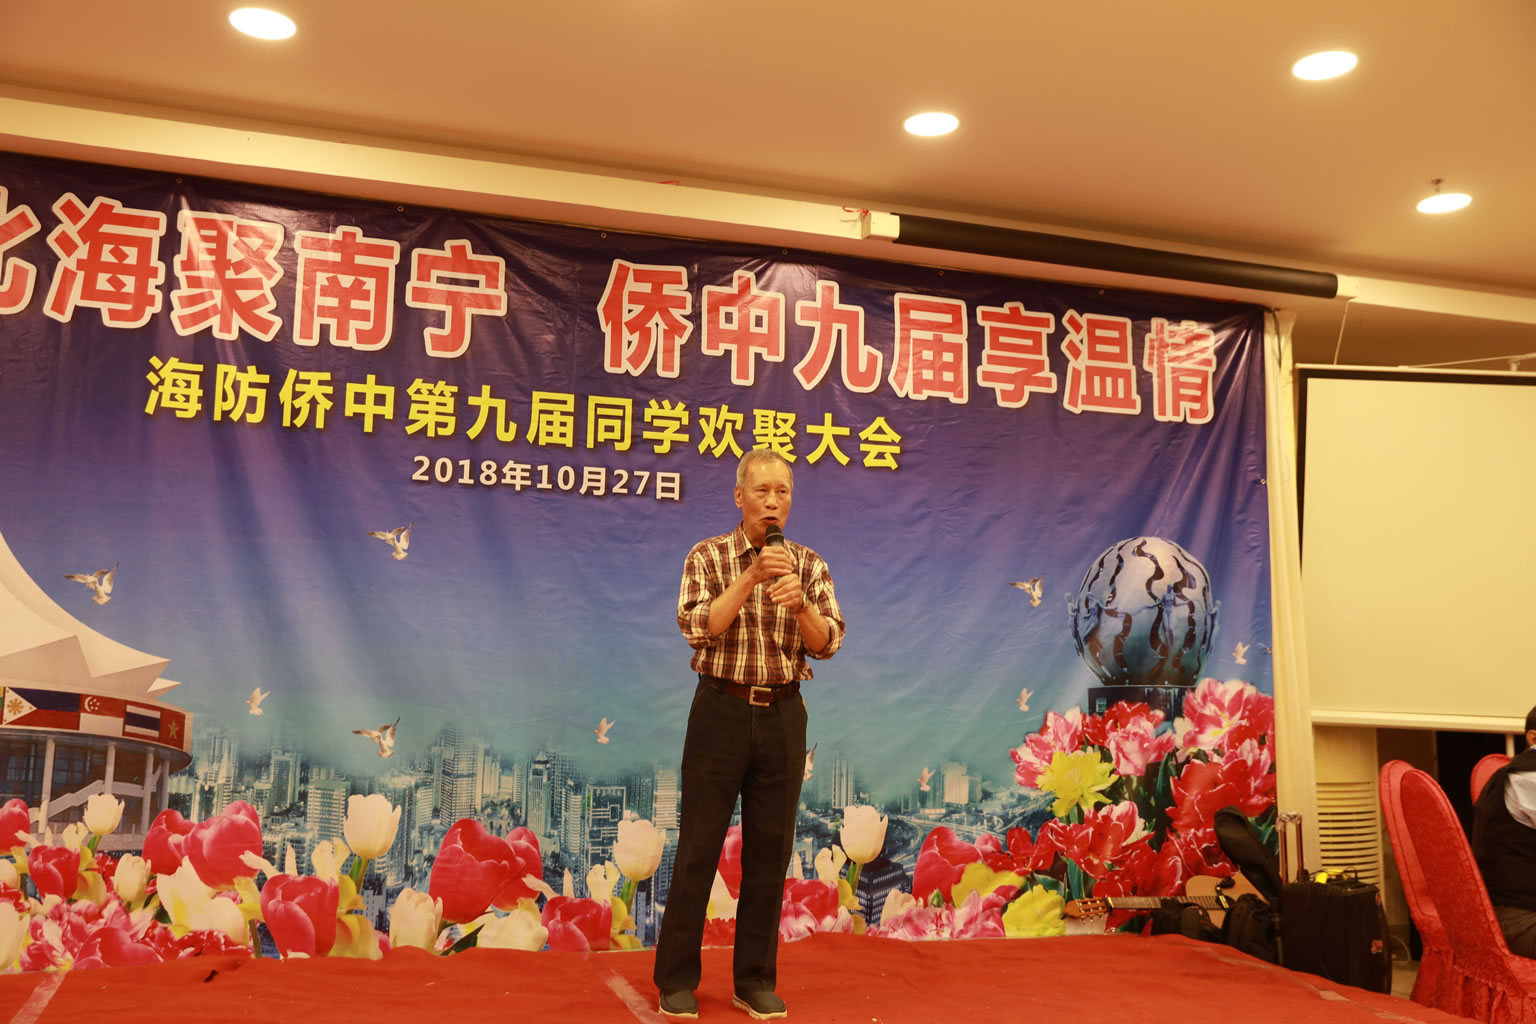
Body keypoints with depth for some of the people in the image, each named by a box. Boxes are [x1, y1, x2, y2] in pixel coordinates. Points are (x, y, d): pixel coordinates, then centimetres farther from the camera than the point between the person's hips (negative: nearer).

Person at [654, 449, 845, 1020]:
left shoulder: (808, 565, 6)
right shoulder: (708, 557, -1)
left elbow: (828, 643, -3)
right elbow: (698, 628, -14)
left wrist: (799, 603, -22)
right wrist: (752, 576, -22)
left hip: (783, 715, 3)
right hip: (722, 710, -3)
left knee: (770, 849, 8)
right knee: (699, 846, 3)